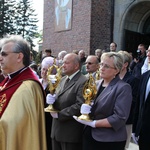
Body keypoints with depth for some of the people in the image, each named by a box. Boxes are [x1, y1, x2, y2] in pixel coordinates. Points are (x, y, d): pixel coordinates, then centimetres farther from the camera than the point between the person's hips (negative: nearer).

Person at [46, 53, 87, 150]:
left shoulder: (83, 82, -15)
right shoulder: (63, 79, 14)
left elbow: (80, 106, -24)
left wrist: (59, 114, -17)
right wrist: (51, 98, -8)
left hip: (71, 132, -8)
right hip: (57, 129, 8)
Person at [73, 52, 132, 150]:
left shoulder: (123, 88, -13)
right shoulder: (96, 84, 6)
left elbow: (119, 118, -20)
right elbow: (94, 109, 11)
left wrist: (93, 123, -17)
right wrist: (84, 108, -12)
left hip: (110, 141, -6)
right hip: (89, 135, 6)